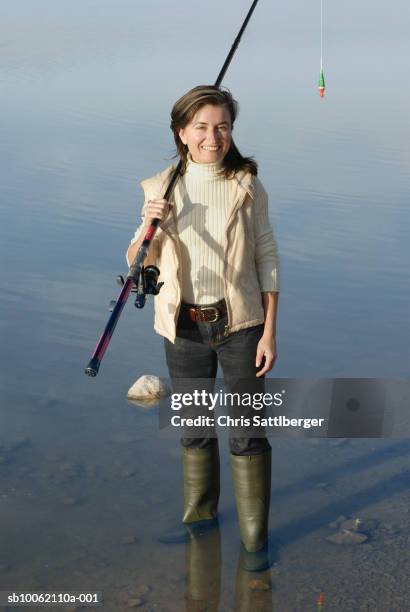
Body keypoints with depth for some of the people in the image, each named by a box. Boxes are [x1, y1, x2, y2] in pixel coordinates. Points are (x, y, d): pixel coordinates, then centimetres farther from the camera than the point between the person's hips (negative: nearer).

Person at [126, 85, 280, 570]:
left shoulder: (247, 187, -5)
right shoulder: (161, 188, -1)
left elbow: (267, 259, -2)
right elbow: (137, 264, 1)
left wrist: (269, 331, -6)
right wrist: (149, 227, -20)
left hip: (239, 323, -2)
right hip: (184, 327, 2)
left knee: (247, 432, 2)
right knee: (194, 429, 15)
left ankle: (255, 538, 15)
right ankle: (199, 518, 34)